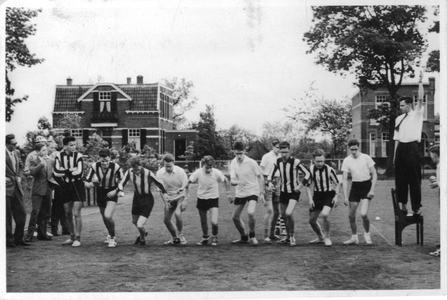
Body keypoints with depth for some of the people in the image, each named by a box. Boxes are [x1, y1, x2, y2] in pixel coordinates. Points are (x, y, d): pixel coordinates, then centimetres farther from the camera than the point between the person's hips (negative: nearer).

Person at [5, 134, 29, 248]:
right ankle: (8, 239, 11)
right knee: (7, 215, 0)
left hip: (16, 187, 7)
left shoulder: (17, 153, 10)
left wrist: (19, 177, 8)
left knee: (21, 214, 8)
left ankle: (18, 238, 20)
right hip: (6, 188, -7)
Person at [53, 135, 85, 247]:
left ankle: (77, 238, 0)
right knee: (68, 214, 11)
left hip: (77, 186, -3)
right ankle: (72, 237, 24)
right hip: (65, 187, 4)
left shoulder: (78, 156, -8)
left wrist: (65, 172, -13)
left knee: (76, 213, -7)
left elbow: (79, 173, -19)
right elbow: (56, 172, -14)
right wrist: (71, 170, -16)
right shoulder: (59, 156, -1)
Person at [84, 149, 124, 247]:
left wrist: (116, 190, -16)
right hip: (100, 192, 4)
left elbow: (122, 181, -5)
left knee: (108, 216, -20)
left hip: (111, 193, -4)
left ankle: (113, 238, 1)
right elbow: (87, 181, -6)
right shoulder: (95, 166, -16)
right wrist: (91, 183, -28)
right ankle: (110, 235, 45)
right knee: (104, 216, 17)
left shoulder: (116, 167, -21)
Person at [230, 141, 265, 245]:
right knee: (235, 217, 7)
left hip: (252, 191, -5)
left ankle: (252, 235, 0)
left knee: (250, 213, -26)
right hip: (240, 193, 5)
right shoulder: (233, 163, -4)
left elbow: (260, 177, -5)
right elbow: (232, 181, -9)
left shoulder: (251, 162, -15)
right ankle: (244, 237, 29)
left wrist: (261, 193, -9)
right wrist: (238, 182, -33)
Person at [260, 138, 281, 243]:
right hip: (268, 185, -6)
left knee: (276, 211, 9)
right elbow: (260, 173, -7)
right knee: (269, 210, -14)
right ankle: (266, 236, -10)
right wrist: (265, 185, -13)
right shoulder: (266, 156, -7)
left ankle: (272, 234, 24)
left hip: (276, 186, 6)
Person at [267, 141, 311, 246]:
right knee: (283, 215, 12)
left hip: (294, 192, -6)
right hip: (283, 191, 6)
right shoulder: (278, 161, -3)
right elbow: (272, 173, 13)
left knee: (289, 213, -22)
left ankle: (292, 236, 0)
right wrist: (270, 182, -4)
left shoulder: (295, 162, -18)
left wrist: (300, 186, -18)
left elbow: (307, 174, -14)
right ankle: (288, 237, 33)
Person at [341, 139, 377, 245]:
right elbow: (345, 179, -1)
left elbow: (374, 174, -1)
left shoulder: (366, 158, -7)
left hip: (366, 186, -3)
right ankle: (354, 237, 24)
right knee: (351, 215, 3)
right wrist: (345, 196, -8)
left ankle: (367, 234, 11)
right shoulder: (347, 160, -2)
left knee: (363, 214, -16)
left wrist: (372, 190, -11)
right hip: (355, 187, 3)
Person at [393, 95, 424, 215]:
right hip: (401, 148, 5)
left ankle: (416, 207, 5)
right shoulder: (399, 119, 15)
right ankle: (403, 204, 19)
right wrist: (395, 155, 12)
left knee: (414, 179, -2)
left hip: (412, 148, -5)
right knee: (400, 178, 8)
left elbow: (420, 99, -15)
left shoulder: (416, 114, 2)